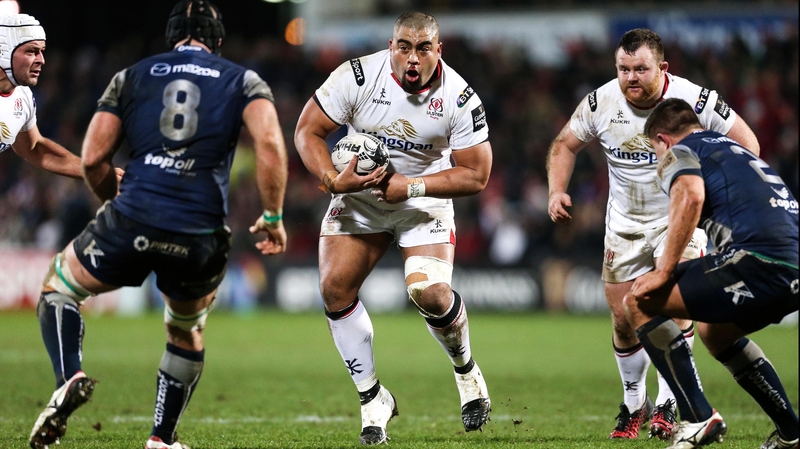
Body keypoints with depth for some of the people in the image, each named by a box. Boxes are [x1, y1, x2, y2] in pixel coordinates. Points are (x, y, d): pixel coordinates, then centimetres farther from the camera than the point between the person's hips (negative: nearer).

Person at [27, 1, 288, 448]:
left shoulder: (131, 78, 15)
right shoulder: (244, 82, 12)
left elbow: (93, 158, 9)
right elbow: (270, 145, -6)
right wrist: (273, 217, 4)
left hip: (133, 222, -1)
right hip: (200, 238, 1)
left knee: (58, 284, 24)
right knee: (188, 334, 28)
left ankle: (70, 378, -1)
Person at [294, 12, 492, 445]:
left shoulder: (459, 98, -19)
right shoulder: (358, 76, -20)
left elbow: (476, 174, -14)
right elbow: (307, 131, -12)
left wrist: (409, 186, -23)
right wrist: (333, 180, -29)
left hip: (424, 200, -2)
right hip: (358, 198, 2)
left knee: (429, 293, -20)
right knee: (335, 288, -10)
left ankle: (466, 372, 12)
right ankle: (372, 400, 5)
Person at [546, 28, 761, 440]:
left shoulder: (695, 101, -19)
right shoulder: (600, 104, -11)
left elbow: (745, 142, -9)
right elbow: (565, 144, 6)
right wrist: (557, 191, -9)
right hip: (625, 224, 3)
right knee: (623, 319, 4)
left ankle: (667, 405, -13)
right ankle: (634, 405, 25)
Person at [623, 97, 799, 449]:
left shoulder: (679, 153, 9)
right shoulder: (733, 149, 34)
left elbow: (691, 195, -13)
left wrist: (664, 271, -12)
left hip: (760, 259, -9)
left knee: (640, 302, 0)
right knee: (713, 331, 33)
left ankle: (698, 419, -6)